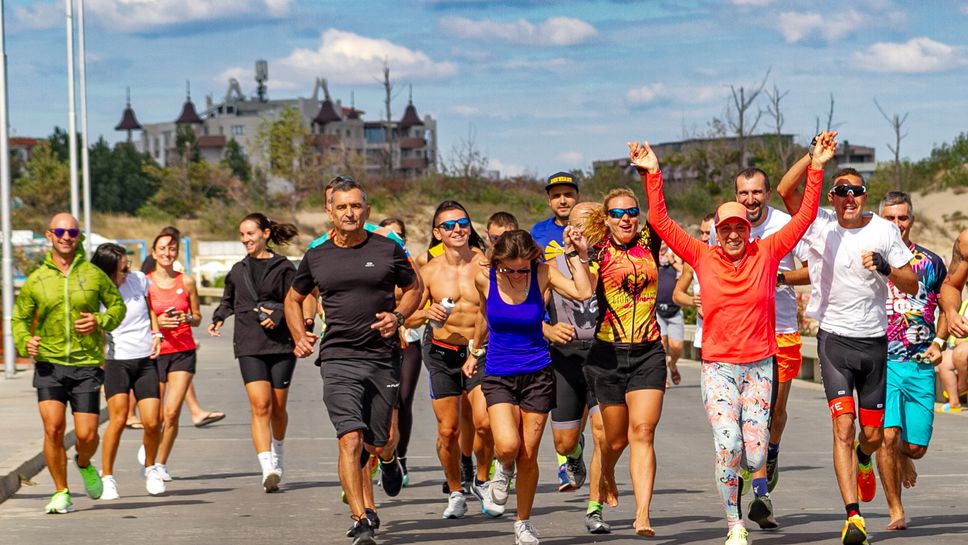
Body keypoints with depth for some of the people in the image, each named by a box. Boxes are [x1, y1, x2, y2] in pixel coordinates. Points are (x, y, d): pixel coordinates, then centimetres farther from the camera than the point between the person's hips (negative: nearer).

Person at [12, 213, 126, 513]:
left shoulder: (93, 274, 3)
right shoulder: (36, 280, 4)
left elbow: (118, 306, 13)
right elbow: (19, 319, 12)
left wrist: (100, 321, -8)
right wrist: (25, 342, -9)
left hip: (86, 365, 0)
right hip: (49, 364, 0)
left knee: (86, 435, -4)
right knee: (53, 428, -14)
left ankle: (84, 464, 32)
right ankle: (61, 493, 3)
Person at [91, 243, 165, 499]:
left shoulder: (138, 279, 2)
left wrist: (156, 334, 6)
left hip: (146, 360, 3)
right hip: (117, 361, -3)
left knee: (152, 422, -5)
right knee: (118, 418, -18)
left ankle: (150, 469, 22)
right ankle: (107, 477, -4)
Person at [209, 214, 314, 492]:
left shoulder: (283, 267, 2)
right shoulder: (238, 271, 13)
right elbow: (228, 301, 27)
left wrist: (279, 315, -20)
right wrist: (218, 319, 9)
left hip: (281, 344, -1)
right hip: (249, 347, 1)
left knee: (277, 407, 8)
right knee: (260, 406, -13)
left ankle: (278, 454, 37)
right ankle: (268, 469, -21)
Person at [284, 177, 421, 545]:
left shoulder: (388, 250, 2)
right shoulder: (317, 257, 6)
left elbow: (414, 287, 17)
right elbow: (293, 299, 22)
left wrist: (398, 316, -3)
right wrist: (300, 337, 6)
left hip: (383, 358, 1)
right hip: (338, 359, -1)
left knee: (375, 444, 9)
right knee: (351, 439, -17)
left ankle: (388, 459, 48)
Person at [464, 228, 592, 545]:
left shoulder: (543, 274, -9)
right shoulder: (484, 279, -6)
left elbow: (583, 292, -25)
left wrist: (577, 254, -26)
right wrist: (474, 352, 27)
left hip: (537, 375, 0)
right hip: (498, 376, 0)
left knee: (528, 456, 3)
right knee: (508, 445, -22)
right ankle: (503, 471, 16)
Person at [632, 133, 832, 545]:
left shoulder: (767, 254, 2)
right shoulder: (703, 257, 1)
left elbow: (805, 216, 1)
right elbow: (661, 222, -1)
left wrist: (816, 169, -5)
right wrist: (652, 175, -7)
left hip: (759, 366, 1)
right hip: (718, 367, -1)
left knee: (755, 456, -2)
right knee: (728, 446, -19)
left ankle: (759, 494, 36)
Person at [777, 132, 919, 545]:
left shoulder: (884, 231, 2)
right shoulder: (820, 225, -2)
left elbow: (912, 286, 2)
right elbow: (786, 190, -16)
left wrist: (887, 268, -17)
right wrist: (815, 154, -23)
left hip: (875, 341, 2)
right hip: (835, 339, -2)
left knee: (872, 434, 8)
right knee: (843, 426, -14)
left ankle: (862, 459, 46)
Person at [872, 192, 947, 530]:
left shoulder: (931, 263, 8)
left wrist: (938, 342, 1)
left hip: (920, 364, 2)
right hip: (881, 361, -2)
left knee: (916, 445, 2)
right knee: (887, 435, -16)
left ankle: (902, 458, 40)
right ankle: (895, 510, -1)